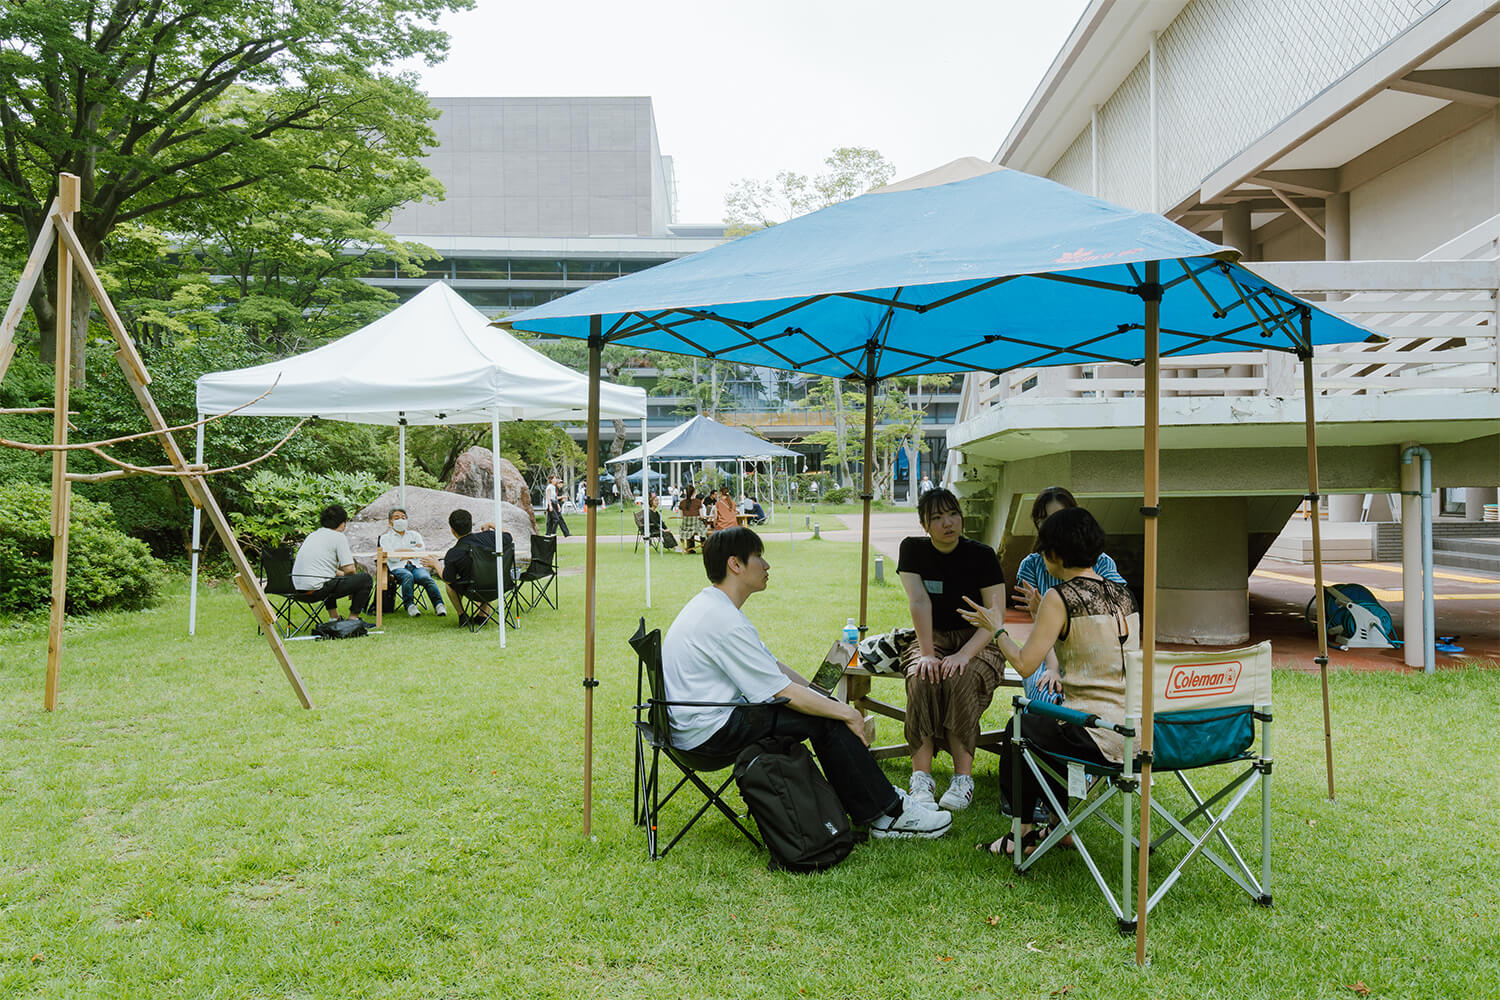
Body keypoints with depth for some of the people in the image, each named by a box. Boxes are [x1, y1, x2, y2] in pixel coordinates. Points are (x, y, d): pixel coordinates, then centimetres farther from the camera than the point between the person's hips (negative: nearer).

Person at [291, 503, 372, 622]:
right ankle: (352, 619, 5)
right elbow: (350, 569, -12)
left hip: (298, 587, 9)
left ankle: (333, 618, 33)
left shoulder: (313, 534, 19)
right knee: (366, 579, 0)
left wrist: (341, 574, 30)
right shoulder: (339, 537, -5)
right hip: (316, 589, -9)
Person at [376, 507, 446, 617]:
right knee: (407, 576, -38)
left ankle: (439, 605, -44)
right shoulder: (385, 538, 16)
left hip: (416, 565, 2)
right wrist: (414, 550, 5)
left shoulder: (414, 534, 25)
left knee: (425, 577, -32)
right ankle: (409, 606, -41)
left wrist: (401, 551, 3)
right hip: (398, 567, -2)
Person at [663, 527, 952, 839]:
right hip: (708, 731, -10)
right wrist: (846, 712, -11)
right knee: (825, 721, -13)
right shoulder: (724, 621, -23)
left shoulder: (712, 606, 11)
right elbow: (782, 691, -21)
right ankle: (887, 813, -1)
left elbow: (772, 665, 14)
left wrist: (826, 699, 8)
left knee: (827, 707, 9)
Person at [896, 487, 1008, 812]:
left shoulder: (981, 554, -7)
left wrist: (964, 654, -26)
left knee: (960, 679, -33)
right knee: (921, 679, -31)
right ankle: (921, 776, -29)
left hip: (977, 640, -2)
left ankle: (964, 778, -26)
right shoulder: (913, 549, -1)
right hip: (933, 638, 2)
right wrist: (927, 654, -21)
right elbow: (920, 603, -11)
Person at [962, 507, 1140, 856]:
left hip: (1098, 736, -7)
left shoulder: (1060, 597, -13)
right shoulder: (1122, 593, 9)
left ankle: (1025, 831, 33)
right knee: (1042, 722, 30)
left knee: (1019, 729, 20)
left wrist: (996, 629, 5)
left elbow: (1025, 664, -13)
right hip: (1137, 728, 7)